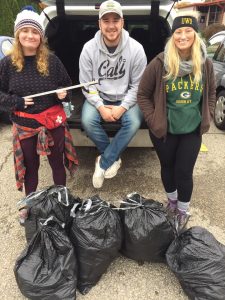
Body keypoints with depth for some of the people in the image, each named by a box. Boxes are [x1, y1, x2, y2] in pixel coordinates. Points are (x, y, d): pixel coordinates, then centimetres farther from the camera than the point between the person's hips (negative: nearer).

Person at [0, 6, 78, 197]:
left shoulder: (52, 60, -2)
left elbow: (67, 85, 8)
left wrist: (63, 93, -13)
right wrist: (17, 102, -13)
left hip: (53, 121, 0)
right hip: (24, 124, 1)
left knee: (57, 162, 14)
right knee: (30, 166, 15)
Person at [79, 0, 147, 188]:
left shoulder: (136, 49, -10)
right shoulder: (89, 48, -8)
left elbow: (137, 85, -7)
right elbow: (86, 84, -6)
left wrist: (122, 107, -20)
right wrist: (101, 107, -20)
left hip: (126, 98, 0)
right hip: (98, 97, 1)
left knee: (134, 122, -29)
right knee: (87, 120, -27)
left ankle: (103, 163, -12)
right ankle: (114, 158, -3)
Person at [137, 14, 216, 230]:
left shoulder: (205, 65, -3)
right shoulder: (159, 64, -13)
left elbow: (211, 93, 12)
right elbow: (143, 94, -6)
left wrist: (206, 118, 4)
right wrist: (153, 120, -10)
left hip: (192, 130, 2)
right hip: (164, 130, -1)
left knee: (184, 171, 8)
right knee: (168, 167, 17)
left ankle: (183, 211, 33)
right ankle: (172, 200, 45)